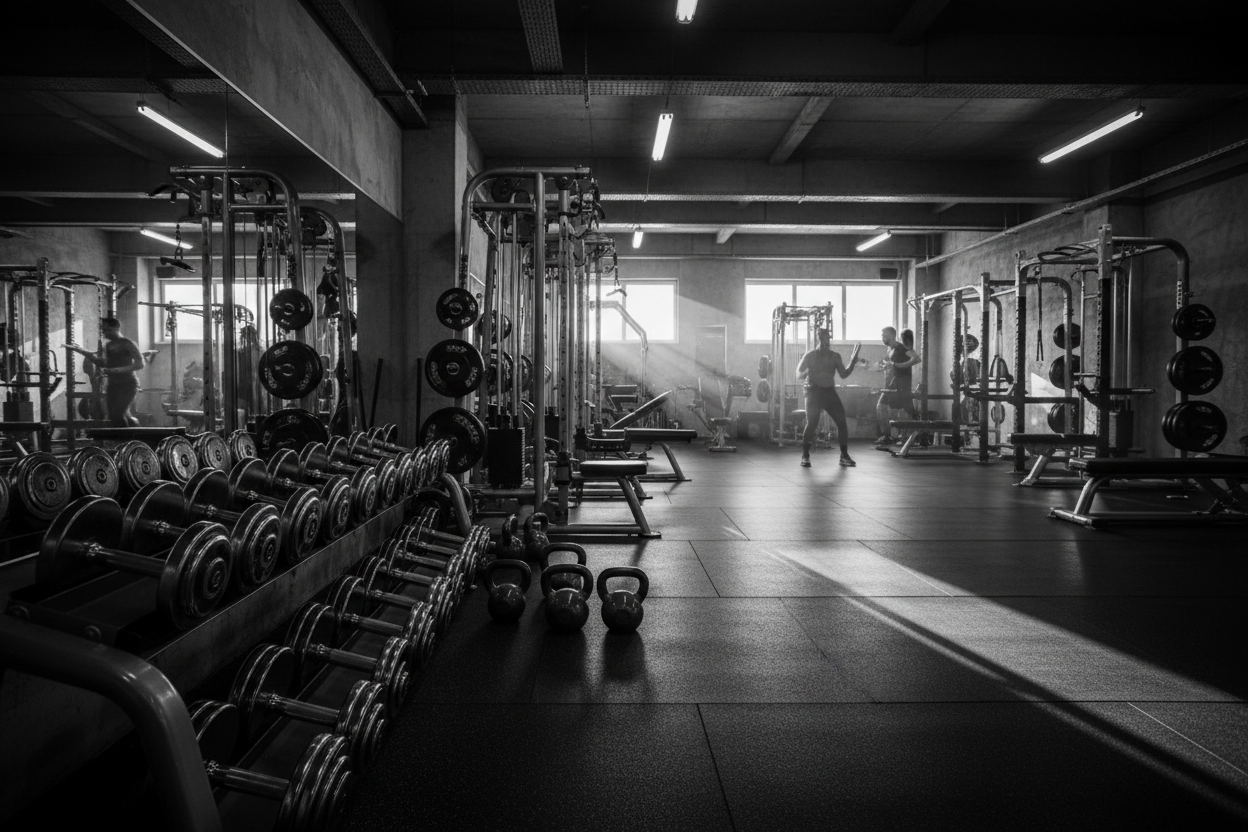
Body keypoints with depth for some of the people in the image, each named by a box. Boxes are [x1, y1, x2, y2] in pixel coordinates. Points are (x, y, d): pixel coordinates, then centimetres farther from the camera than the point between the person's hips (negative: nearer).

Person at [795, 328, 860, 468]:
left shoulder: (835, 356, 10)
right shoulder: (810, 356, 1)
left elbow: (844, 374, 9)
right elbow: (799, 374, -1)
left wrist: (852, 361, -2)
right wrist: (807, 373, -24)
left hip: (830, 391, 4)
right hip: (814, 392, -4)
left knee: (842, 422, -5)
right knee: (811, 424, -13)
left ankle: (844, 456, 6)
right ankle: (805, 456, -1)